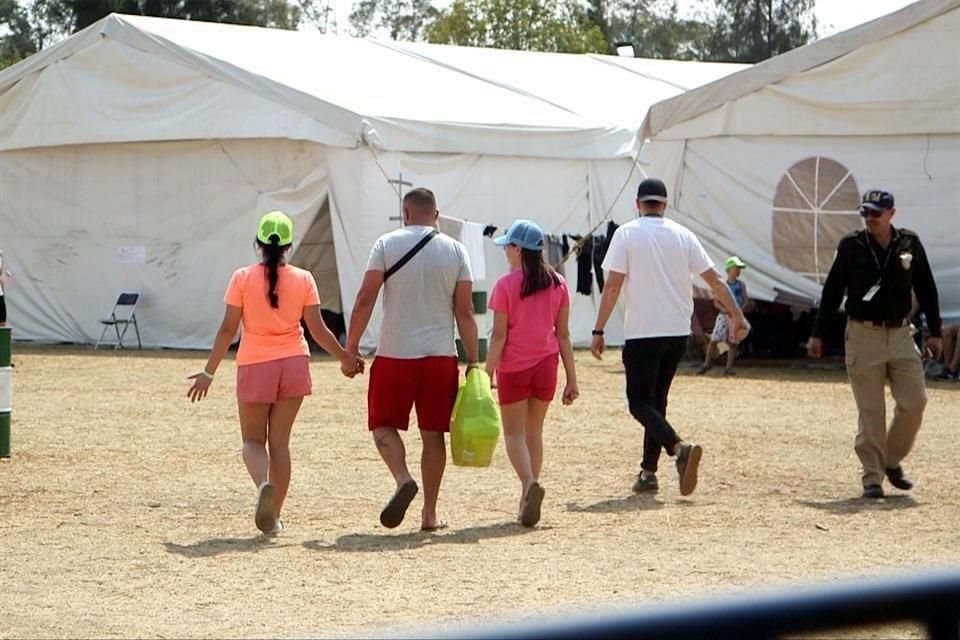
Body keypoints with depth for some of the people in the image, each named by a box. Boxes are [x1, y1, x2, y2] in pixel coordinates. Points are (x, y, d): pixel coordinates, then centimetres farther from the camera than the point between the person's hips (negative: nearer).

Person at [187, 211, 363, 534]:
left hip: (254, 367, -2)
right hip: (293, 363, 2)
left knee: (253, 440, 11)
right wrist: (346, 358, 14)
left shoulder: (242, 278, -5)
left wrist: (209, 372, 3)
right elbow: (318, 329, 0)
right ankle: (274, 516, 8)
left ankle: (264, 484, -21)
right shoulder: (303, 280, -1)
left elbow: (228, 329, -5)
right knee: (280, 441, 10)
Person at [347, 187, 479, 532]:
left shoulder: (387, 244, -1)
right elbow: (465, 312, 2)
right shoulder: (455, 250, 4)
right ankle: (429, 513, 11)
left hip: (395, 354, -2)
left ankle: (403, 480, -18)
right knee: (433, 433, 9)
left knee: (384, 424, 9)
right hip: (441, 355, 2)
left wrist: (351, 347, -1)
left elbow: (365, 300, -7)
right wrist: (473, 361, 6)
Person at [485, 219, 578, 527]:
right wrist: (571, 377, 8)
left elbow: (499, 336, -11)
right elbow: (563, 334, 5)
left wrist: (487, 374, -7)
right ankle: (527, 501, 16)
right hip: (546, 364, 4)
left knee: (514, 433, 2)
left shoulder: (506, 285, -10)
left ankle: (530, 483, -23)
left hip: (514, 366, -4)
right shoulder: (558, 283, 3)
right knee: (534, 431, 14)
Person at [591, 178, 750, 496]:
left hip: (642, 334, -5)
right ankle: (648, 471, 15)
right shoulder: (682, 235, 7)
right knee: (656, 400, 17)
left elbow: (613, 286, -9)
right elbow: (715, 280, 5)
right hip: (678, 333, 5)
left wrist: (598, 331, -6)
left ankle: (679, 447, -27)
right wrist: (737, 316, 12)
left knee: (640, 403, -2)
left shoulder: (626, 234, -4)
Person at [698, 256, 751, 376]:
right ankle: (707, 364, 7)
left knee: (733, 343, 0)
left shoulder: (741, 285, 7)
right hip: (724, 315, -2)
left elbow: (746, 301, 5)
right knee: (714, 340, -8)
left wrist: (740, 310, -14)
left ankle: (728, 368, 5)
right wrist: (725, 309, -18)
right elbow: (716, 302, 0)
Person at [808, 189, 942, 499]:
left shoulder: (910, 244, 3)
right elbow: (832, 290, 3)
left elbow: (926, 289, 10)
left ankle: (892, 461, 18)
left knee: (914, 402, -3)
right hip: (863, 336, -2)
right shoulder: (851, 246, -2)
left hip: (901, 335, 2)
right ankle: (872, 476, 4)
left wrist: (935, 332, 7)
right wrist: (818, 334, 1)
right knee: (870, 411, -3)